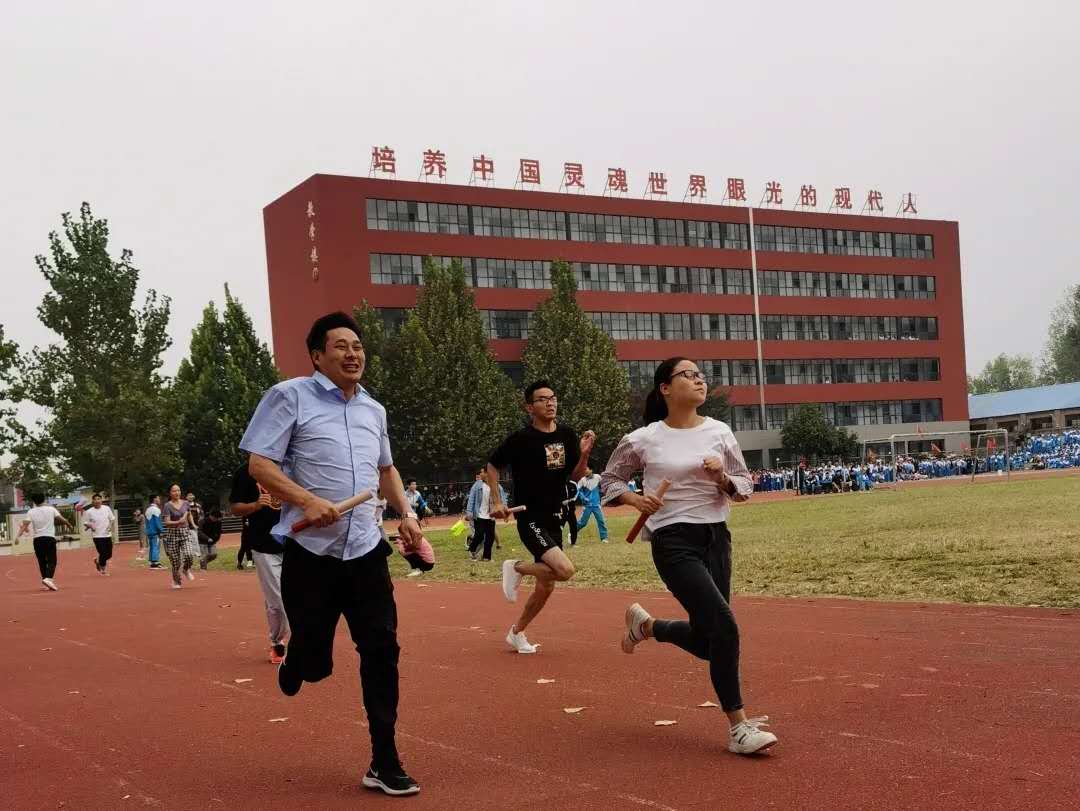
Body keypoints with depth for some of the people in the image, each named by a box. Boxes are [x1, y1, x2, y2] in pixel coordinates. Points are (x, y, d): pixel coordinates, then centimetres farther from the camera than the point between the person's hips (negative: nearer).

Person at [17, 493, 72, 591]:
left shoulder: (31, 512, 2)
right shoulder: (51, 509, 1)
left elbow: (25, 525, -9)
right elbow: (62, 519, -2)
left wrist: (18, 536, -12)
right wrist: (69, 525, 15)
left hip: (38, 539, 2)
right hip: (50, 538, -2)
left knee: (42, 562, 12)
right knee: (52, 561, -3)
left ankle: (45, 578, 13)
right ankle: (48, 578, -23)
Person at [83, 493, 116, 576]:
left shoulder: (107, 508, 2)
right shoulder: (89, 512, -4)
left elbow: (112, 519, 11)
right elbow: (85, 522, 4)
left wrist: (112, 526, -7)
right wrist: (89, 525, -16)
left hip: (107, 534, 3)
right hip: (97, 536, -3)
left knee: (109, 554, 7)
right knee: (102, 553, -9)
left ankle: (98, 561, 36)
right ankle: (102, 569, 9)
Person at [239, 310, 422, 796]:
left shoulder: (374, 410, 14)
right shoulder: (289, 396, -5)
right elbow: (259, 464, -10)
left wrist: (406, 513, 14)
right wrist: (308, 501, -23)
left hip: (366, 551, 5)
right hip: (310, 552, -4)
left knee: (382, 650, -2)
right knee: (314, 661, 2)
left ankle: (384, 764, 7)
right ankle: (294, 665, 41)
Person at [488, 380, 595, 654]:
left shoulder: (567, 436, 5)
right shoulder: (521, 439, -11)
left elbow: (575, 477, 9)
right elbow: (492, 466, 1)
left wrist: (584, 454, -9)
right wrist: (496, 502, -5)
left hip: (554, 520, 7)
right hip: (530, 519, -7)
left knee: (546, 586, 12)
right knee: (565, 569, -25)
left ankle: (517, 632, 32)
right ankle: (516, 568, 1)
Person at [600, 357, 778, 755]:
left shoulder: (719, 432, 4)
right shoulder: (642, 440, -5)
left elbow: (745, 486, 10)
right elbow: (608, 481, 8)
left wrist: (723, 478, -11)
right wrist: (634, 498, -11)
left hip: (716, 539, 6)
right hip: (674, 543, -5)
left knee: (706, 641, 11)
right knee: (724, 626, -17)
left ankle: (645, 625, 41)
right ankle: (739, 727, -5)